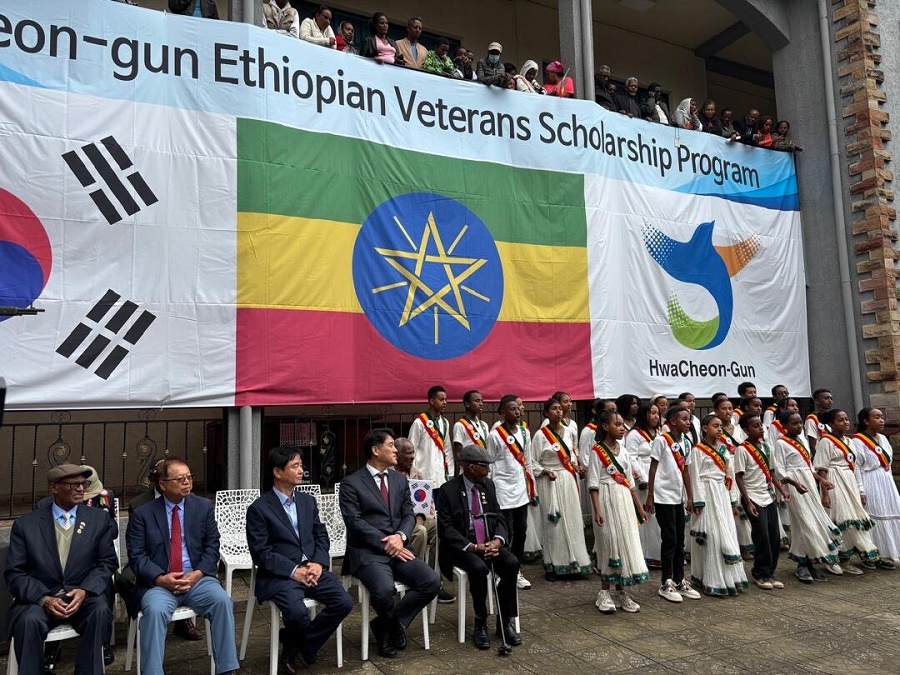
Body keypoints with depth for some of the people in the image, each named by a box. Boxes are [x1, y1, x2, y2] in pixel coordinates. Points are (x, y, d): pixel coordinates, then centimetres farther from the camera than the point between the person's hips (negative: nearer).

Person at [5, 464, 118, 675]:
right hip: (39, 597, 0)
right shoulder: (25, 524, 4)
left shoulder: (99, 519, 6)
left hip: (85, 596, 0)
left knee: (100, 610, -31)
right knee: (29, 620, -33)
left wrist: (85, 591, -16)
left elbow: (107, 563, 4)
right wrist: (44, 599, -16)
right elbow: (14, 573, 1)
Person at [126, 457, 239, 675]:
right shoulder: (143, 513, 4)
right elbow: (136, 556, -2)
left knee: (222, 600, -26)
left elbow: (212, 546, 6)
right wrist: (161, 578, -18)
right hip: (159, 583, -1)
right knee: (155, 610, -34)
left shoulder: (204, 506, 8)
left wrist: (198, 573, -12)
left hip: (197, 579, 1)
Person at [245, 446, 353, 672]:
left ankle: (301, 643, 7)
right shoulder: (259, 508, -5)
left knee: (344, 602, -16)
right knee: (297, 612, -32)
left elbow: (321, 536, 13)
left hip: (311, 569, 5)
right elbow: (261, 553, -10)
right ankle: (298, 644, 6)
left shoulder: (308, 501, 12)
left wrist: (318, 563, -7)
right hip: (279, 575, -5)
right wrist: (293, 570, -18)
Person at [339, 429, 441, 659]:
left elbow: (408, 514, 10)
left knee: (432, 582, -16)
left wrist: (400, 536, -11)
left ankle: (387, 624, 4)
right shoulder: (351, 483, -3)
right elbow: (355, 522, -12)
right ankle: (395, 625, 4)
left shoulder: (400, 480, 15)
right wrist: (385, 544, -17)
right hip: (367, 552, -5)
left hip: (397, 548, 6)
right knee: (384, 590, -33)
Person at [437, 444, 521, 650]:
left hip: (489, 543, 5)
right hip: (462, 547, -5)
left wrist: (497, 540, -12)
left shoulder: (488, 485, 9)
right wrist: (473, 547, -22)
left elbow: (499, 518, 9)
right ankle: (480, 624, -11)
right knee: (479, 568, -33)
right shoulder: (449, 489, -8)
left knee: (512, 564, -22)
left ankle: (505, 622, -7)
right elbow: (446, 528, -12)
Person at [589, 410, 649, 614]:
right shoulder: (597, 451, -8)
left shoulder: (623, 451, 11)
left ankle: (620, 592, 18)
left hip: (625, 500, 6)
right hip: (607, 500, -6)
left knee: (627, 542, 6)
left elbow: (630, 483, 16)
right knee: (609, 543, -1)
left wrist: (640, 507, 14)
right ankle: (605, 593, 12)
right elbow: (593, 484, -11)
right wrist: (597, 510, -18)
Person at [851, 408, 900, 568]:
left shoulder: (883, 438, 13)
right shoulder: (857, 441, -12)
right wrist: (860, 491, -18)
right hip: (871, 485, -8)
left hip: (887, 483, 8)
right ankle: (880, 556, 5)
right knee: (876, 520, -4)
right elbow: (856, 468, -15)